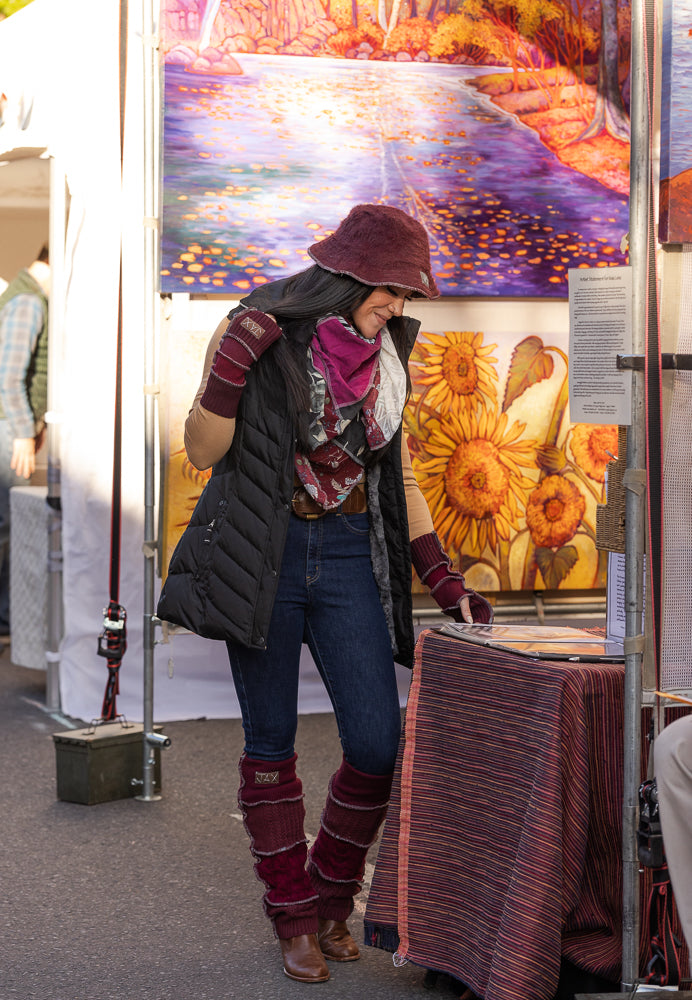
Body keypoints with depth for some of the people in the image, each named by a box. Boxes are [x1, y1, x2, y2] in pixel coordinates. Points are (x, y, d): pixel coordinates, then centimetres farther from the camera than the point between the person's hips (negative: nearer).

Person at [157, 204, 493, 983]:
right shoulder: (258, 331, -7)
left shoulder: (386, 360, 6)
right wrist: (232, 363, -24)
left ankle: (332, 898, 19)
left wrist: (443, 582, 7)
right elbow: (203, 452, -9)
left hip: (349, 556, 4)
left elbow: (400, 482, 13)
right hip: (262, 559, -3)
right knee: (270, 739, 3)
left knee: (376, 742, -5)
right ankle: (294, 918, 19)